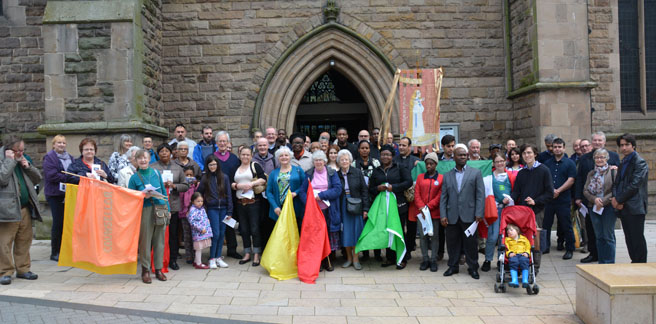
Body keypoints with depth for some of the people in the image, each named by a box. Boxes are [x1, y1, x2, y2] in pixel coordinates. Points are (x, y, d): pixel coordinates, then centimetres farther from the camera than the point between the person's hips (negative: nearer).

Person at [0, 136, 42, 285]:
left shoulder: (23, 159, 18)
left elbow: (38, 178, 18)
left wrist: (27, 166, 2)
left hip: (25, 207, 6)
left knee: (24, 239, 9)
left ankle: (23, 269, 18)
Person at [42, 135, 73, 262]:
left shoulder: (69, 157, 17)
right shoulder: (49, 157, -3)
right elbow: (51, 175, -14)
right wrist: (67, 178, -14)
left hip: (68, 193, 5)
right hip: (55, 194, -5)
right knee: (58, 223, -4)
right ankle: (55, 252, 5)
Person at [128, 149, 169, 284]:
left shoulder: (156, 173, 10)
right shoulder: (134, 178, 2)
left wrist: (167, 209, 10)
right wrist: (144, 196, -15)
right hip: (145, 211, -3)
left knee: (159, 240, 7)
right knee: (145, 241, 0)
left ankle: (159, 269, 17)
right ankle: (145, 270, 12)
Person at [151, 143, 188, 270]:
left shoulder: (177, 168, 13)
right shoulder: (152, 168, 6)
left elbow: (185, 186, 11)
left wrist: (174, 186, -6)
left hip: (173, 206, 2)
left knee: (173, 234, 3)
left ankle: (173, 260, 13)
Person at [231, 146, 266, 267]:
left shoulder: (255, 166, 3)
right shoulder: (235, 169, 16)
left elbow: (264, 179, -6)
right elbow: (230, 184, 11)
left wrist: (251, 184, -15)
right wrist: (238, 186, -8)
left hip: (254, 202, -4)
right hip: (240, 202, 5)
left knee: (255, 229, -4)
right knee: (244, 229, 9)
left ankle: (256, 255, 3)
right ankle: (247, 254, 19)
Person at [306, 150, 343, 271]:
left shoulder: (332, 173, 6)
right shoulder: (308, 174, 10)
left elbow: (338, 189, -4)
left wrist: (321, 195, -13)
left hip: (329, 210, 0)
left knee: (329, 234, 0)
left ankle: (328, 261, 10)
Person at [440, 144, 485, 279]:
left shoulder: (475, 173, 6)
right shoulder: (447, 176, 12)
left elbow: (480, 195, 0)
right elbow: (443, 197, 8)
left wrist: (479, 213, -9)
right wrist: (443, 215, -1)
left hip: (469, 216, -2)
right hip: (452, 216, 2)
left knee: (471, 243, 3)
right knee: (452, 242, 8)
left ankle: (473, 268, 16)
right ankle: (453, 266, 22)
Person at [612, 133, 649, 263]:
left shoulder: (639, 162, -8)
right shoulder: (623, 163, 18)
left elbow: (634, 185, -16)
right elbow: (616, 183, 14)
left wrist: (619, 200, -12)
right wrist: (615, 198, -4)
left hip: (635, 207, -8)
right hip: (623, 207, 8)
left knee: (637, 238, -4)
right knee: (629, 238, 11)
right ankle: (634, 262, 20)